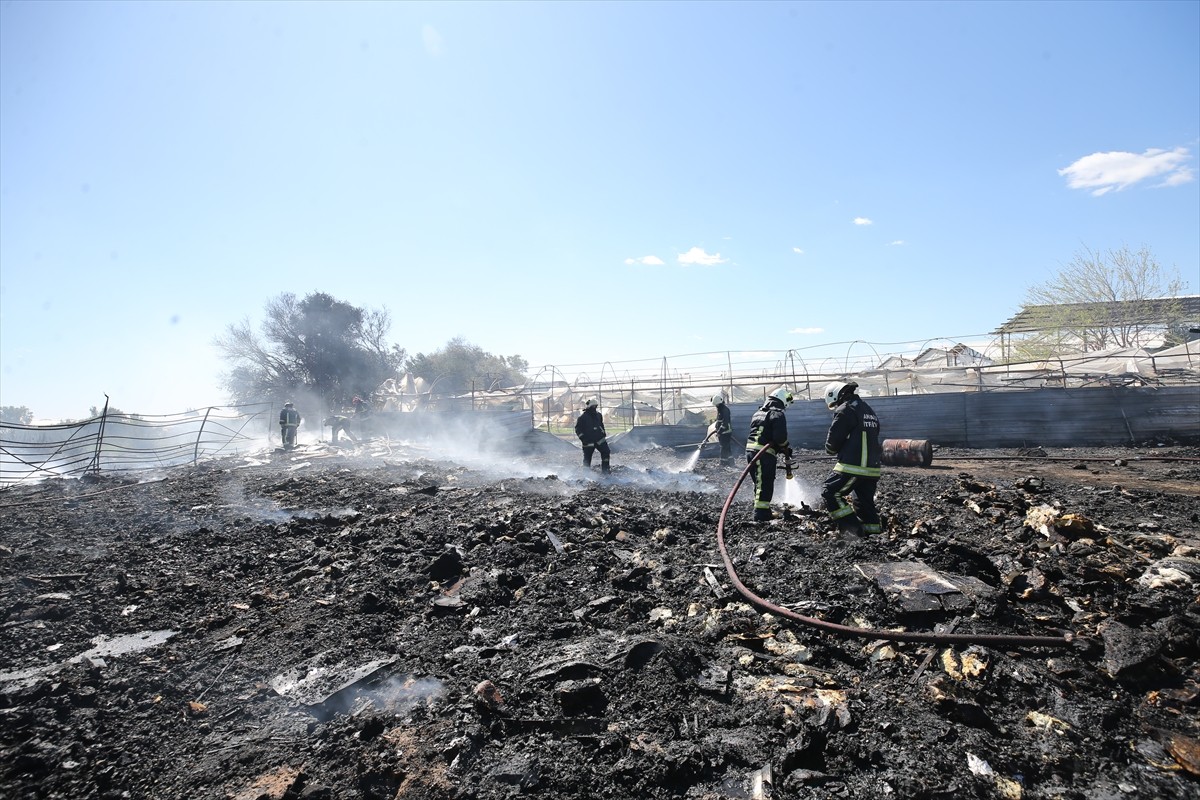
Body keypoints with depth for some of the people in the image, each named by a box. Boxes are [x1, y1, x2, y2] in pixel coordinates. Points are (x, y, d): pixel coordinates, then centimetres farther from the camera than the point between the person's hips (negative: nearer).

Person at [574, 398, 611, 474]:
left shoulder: (598, 415, 7)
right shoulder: (582, 417, -10)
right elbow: (578, 429, -5)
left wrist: (603, 435, 18)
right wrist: (583, 438, -11)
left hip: (599, 439, 5)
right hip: (588, 441, -4)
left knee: (606, 452, -6)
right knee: (587, 457, 2)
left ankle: (605, 469, 6)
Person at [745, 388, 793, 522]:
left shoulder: (758, 413, 20)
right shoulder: (777, 414, -6)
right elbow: (780, 436, -17)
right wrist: (786, 448, 3)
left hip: (751, 450, 9)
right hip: (765, 454, -9)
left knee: (760, 484, 18)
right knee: (765, 485, -8)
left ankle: (764, 512, 27)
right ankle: (761, 515, -11)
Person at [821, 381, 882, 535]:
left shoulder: (845, 410, -9)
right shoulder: (869, 410, 19)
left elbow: (833, 439, -10)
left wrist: (831, 450, 11)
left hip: (852, 466, -9)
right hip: (873, 467, 9)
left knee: (830, 494, -3)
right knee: (865, 501, 17)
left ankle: (851, 526, -8)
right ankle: (873, 530, 19)